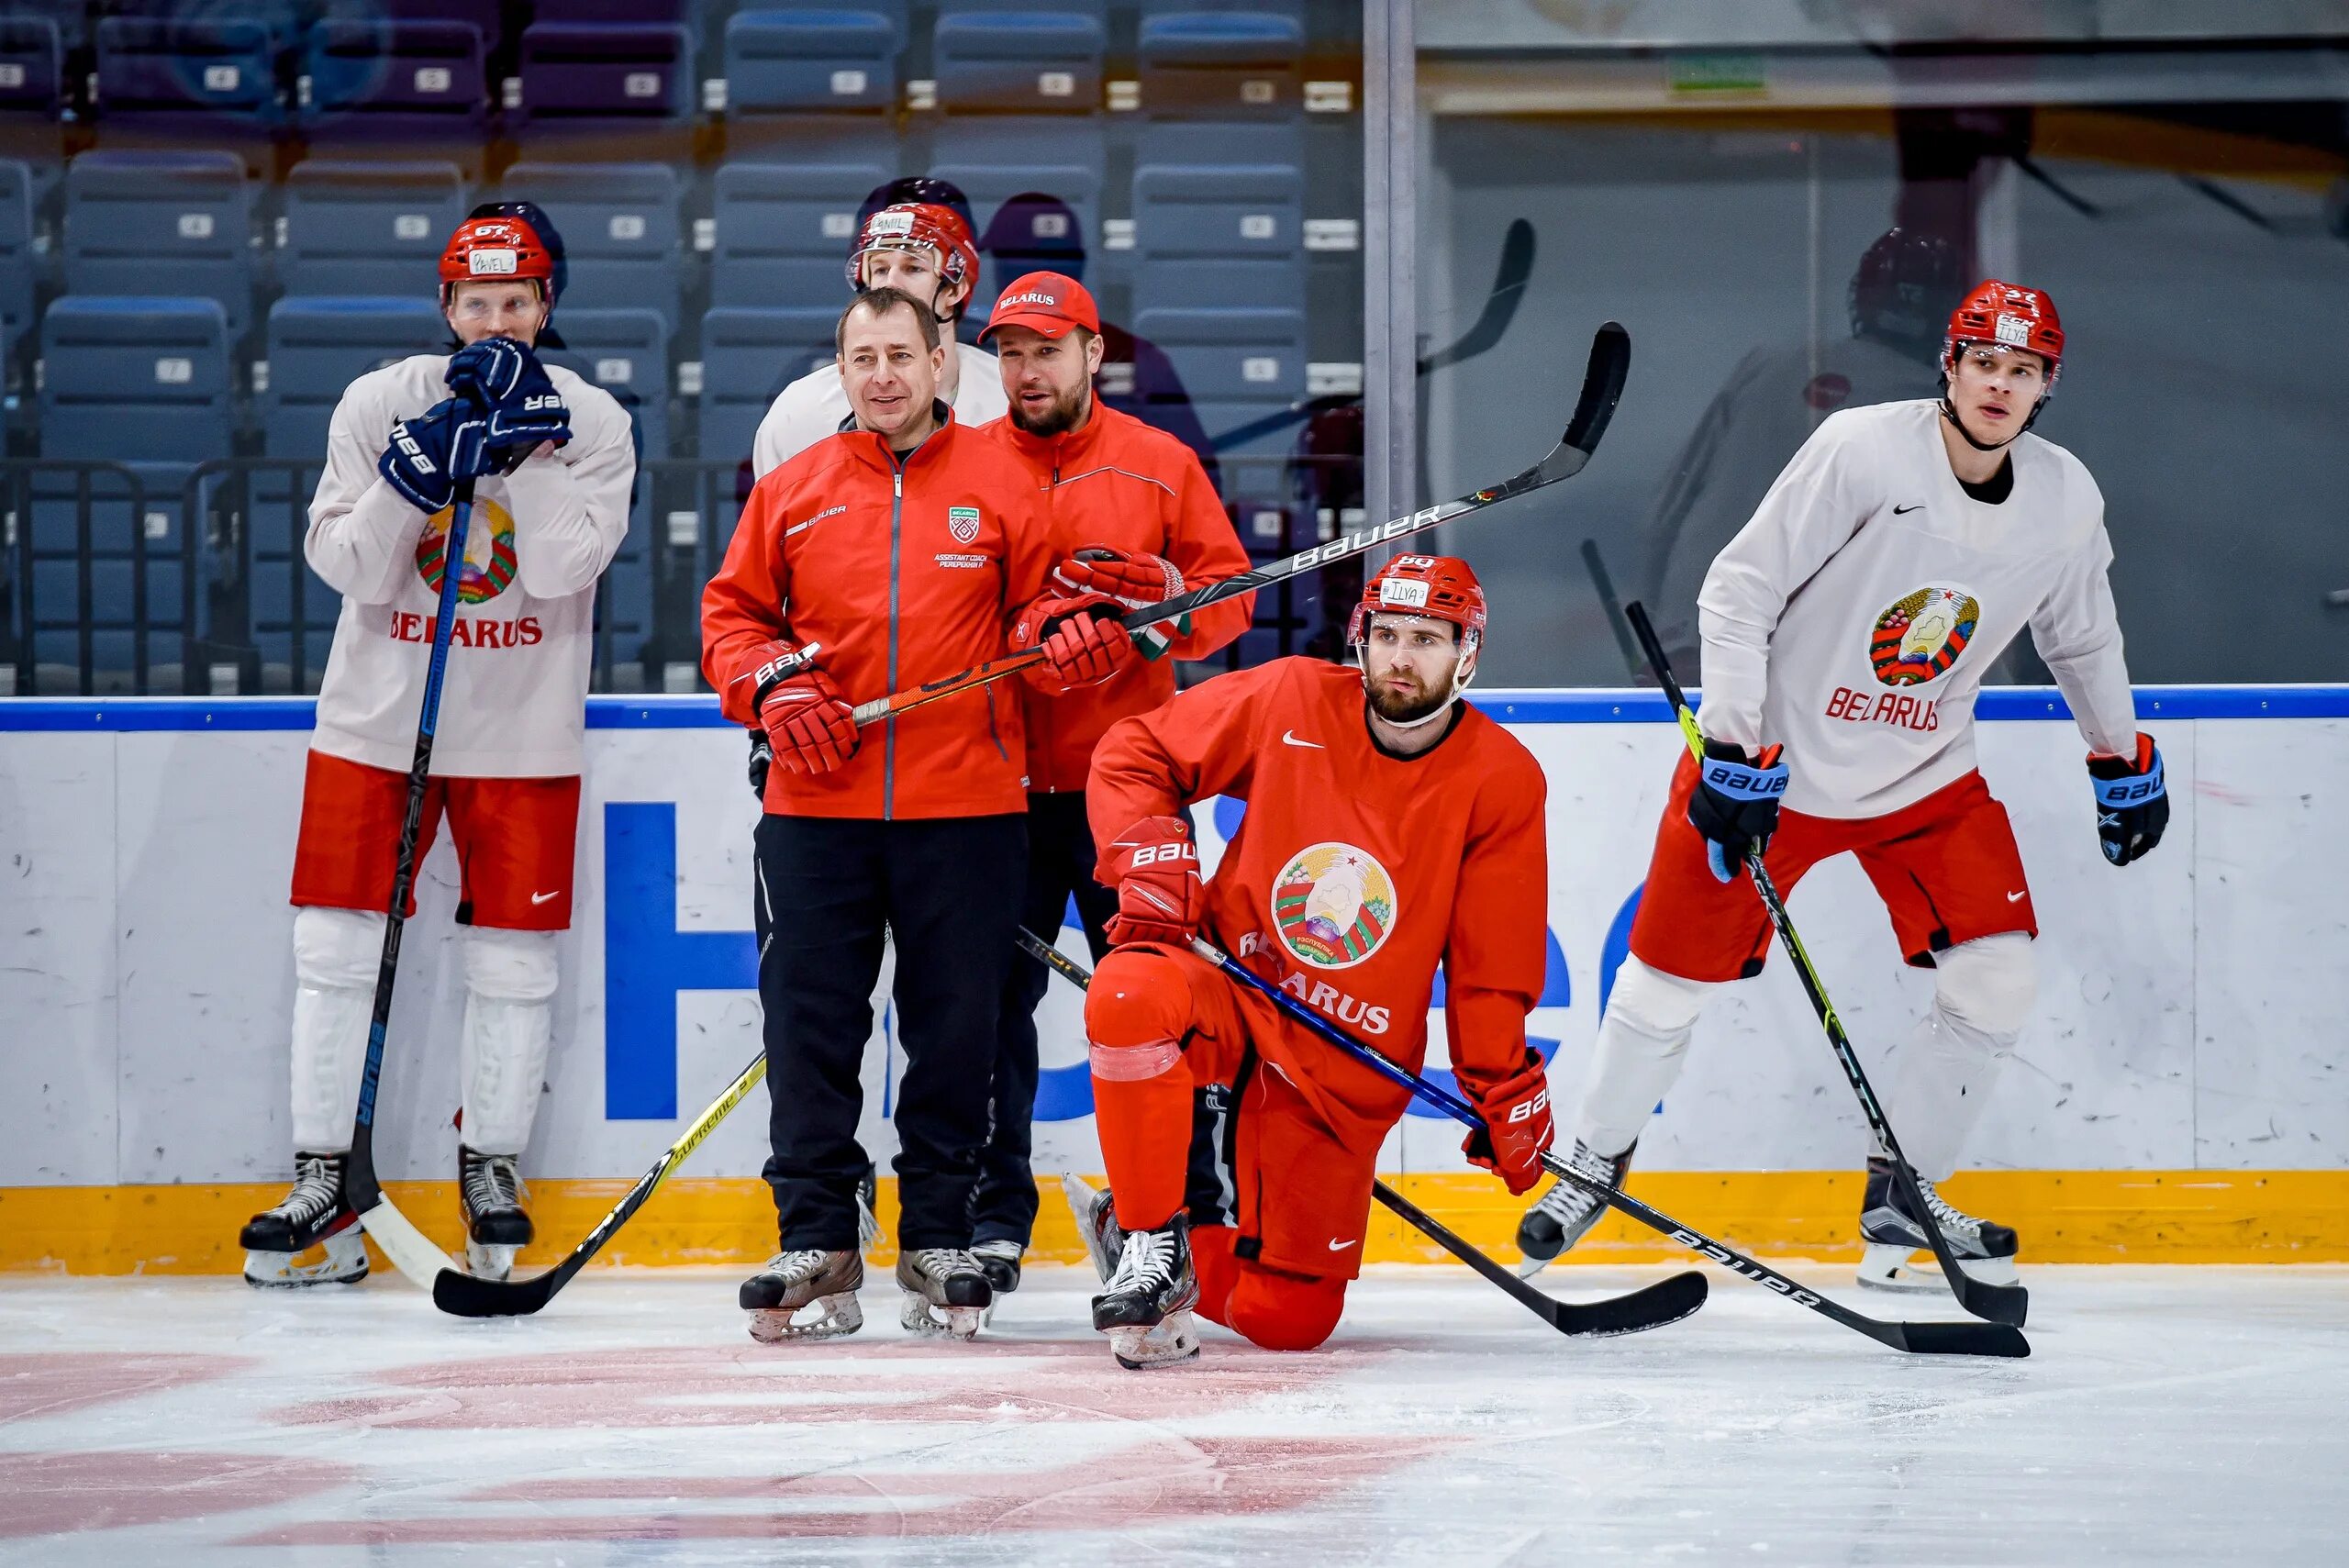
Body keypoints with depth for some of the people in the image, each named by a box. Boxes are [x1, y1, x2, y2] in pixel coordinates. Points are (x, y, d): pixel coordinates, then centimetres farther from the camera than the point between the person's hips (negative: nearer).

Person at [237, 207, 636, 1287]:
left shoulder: (590, 423, -4)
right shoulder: (379, 404, -2)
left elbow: (561, 568, -16)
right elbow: (348, 568, -9)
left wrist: (516, 446, -22)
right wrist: (417, 470, -22)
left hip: (521, 734, -1)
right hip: (378, 717, 1)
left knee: (512, 959, 3)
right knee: (334, 950, -1)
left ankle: (490, 1165, 20)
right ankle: (323, 1184, 6)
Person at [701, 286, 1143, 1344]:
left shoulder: (997, 481, 7)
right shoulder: (795, 490, 10)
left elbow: (1037, 595, 8)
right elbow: (731, 614, 12)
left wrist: (1070, 630, -13)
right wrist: (773, 686, -5)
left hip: (965, 808, -1)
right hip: (817, 806, 1)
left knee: (955, 1029, 2)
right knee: (810, 1024, 0)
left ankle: (939, 1245, 12)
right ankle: (816, 1246, 7)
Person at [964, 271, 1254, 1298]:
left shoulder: (1161, 466, 6)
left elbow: (1228, 588, 6)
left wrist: (1167, 611, -13)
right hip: (998, 777, 0)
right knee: (993, 996, 0)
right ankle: (994, 1214, 8)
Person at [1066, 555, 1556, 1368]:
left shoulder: (1501, 781, -5)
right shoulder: (1293, 700, -6)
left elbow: (1492, 968, 1)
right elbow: (1132, 754, 2)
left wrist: (1507, 1095, -2)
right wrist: (1149, 859, -14)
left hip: (1346, 1069, 1)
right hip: (1228, 988, -1)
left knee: (1290, 1320, -3)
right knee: (1128, 994, -38)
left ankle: (1197, 1231, 32)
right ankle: (1150, 1240, -21)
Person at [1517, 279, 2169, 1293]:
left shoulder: (2065, 502, -6)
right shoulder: (1865, 450, -22)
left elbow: (2080, 637, 15)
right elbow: (1739, 590, -18)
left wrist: (2124, 765, 22)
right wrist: (1734, 753, -22)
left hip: (1925, 779, 4)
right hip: (1776, 759, -4)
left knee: (1996, 983, -7)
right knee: (1675, 972, 3)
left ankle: (1899, 1205, 8)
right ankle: (1597, 1159, 28)